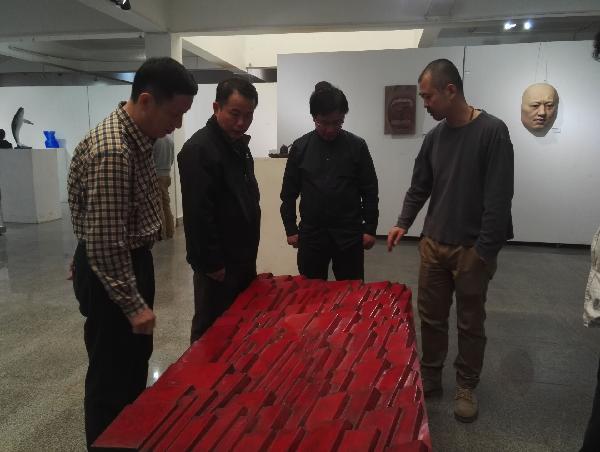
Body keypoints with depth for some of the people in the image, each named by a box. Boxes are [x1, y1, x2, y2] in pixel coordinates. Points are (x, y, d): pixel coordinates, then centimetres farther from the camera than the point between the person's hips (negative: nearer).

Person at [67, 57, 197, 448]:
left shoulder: (138, 137, 3)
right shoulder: (112, 152, -28)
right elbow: (104, 243, -27)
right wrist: (133, 305, -19)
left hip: (134, 259, 10)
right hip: (108, 273, -10)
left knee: (136, 357, 24)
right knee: (111, 372, 8)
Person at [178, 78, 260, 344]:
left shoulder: (239, 145, 10)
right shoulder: (198, 149, -20)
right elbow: (198, 214, -24)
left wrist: (249, 251, 18)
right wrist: (212, 263, -21)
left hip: (243, 257, 9)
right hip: (219, 263, -9)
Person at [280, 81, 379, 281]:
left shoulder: (357, 146, -2)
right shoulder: (300, 147, 1)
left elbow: (370, 191, 1)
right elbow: (289, 192, 6)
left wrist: (370, 228, -2)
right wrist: (291, 229, 3)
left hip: (349, 234, -1)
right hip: (311, 234, 1)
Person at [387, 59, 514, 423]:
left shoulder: (492, 131, -12)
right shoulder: (435, 137, 6)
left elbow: (498, 198, -15)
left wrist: (484, 250, -17)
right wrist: (403, 223, -1)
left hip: (472, 249, -5)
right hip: (433, 244, 5)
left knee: (470, 323, 10)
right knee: (431, 317, 13)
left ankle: (466, 386, 27)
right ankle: (430, 376, 31)